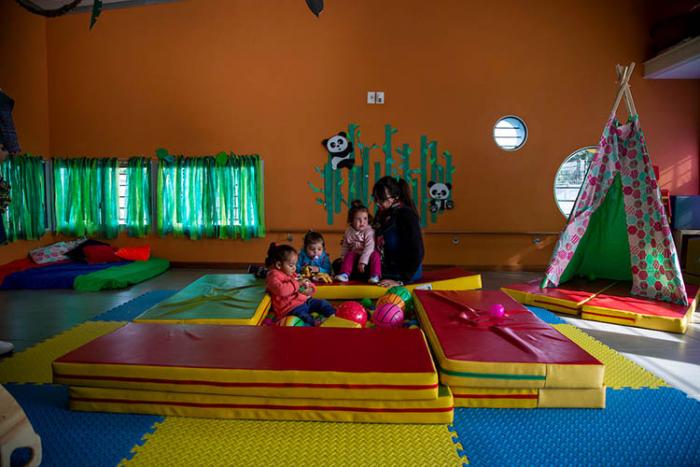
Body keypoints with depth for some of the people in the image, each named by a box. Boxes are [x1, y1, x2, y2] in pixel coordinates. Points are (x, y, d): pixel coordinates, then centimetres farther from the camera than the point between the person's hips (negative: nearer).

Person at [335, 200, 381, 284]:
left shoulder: (369, 231, -20)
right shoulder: (348, 231, -3)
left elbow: (369, 248, -28)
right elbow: (345, 246, 10)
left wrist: (362, 262, -33)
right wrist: (343, 257, -1)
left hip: (368, 255, -4)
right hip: (356, 254, 4)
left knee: (375, 255, -31)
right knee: (349, 255, -22)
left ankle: (375, 276, -32)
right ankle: (344, 274, -22)